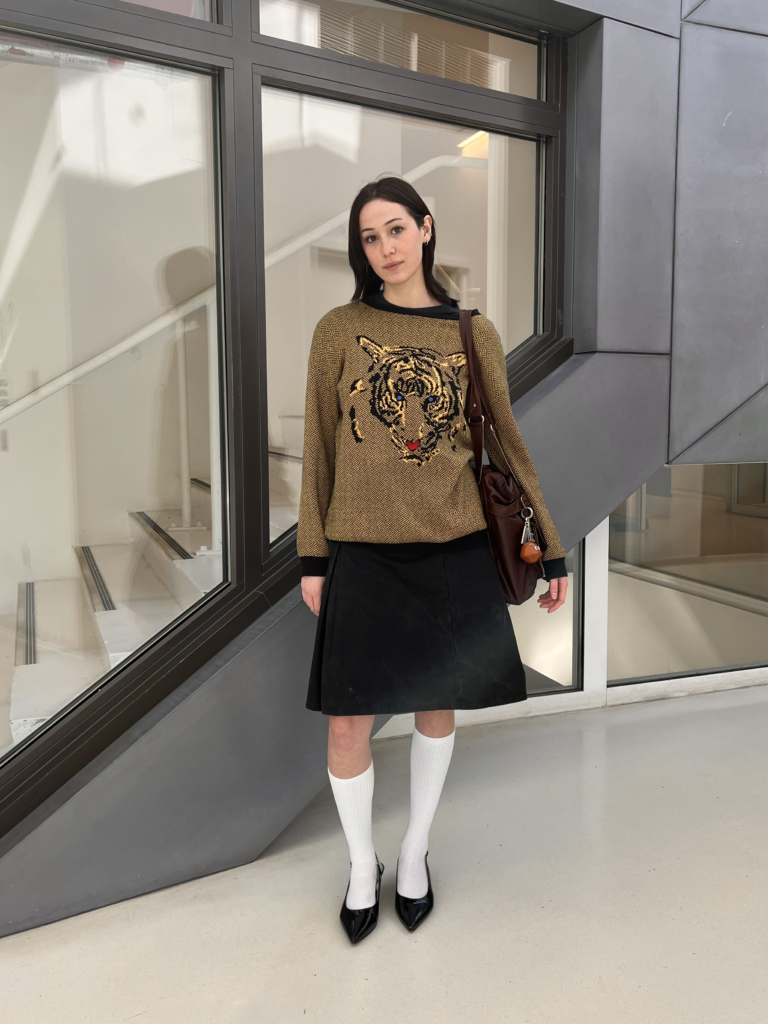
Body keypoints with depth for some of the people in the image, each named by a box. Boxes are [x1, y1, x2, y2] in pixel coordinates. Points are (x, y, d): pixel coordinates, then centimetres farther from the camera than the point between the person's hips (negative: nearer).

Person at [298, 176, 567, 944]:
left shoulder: (473, 332, 5)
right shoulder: (338, 331, 1)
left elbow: (508, 442, 7)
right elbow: (320, 448, 3)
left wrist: (550, 547, 6)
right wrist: (313, 556, 0)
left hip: (455, 550, 2)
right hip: (364, 555, -1)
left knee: (437, 706, 13)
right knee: (348, 723, 3)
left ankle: (415, 851, 38)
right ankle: (362, 865, 31)